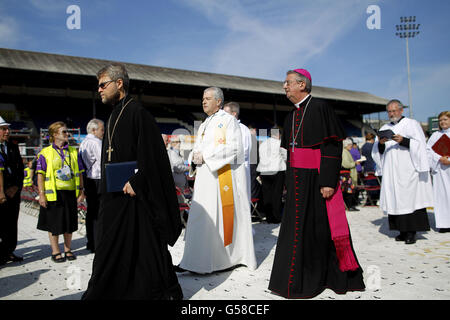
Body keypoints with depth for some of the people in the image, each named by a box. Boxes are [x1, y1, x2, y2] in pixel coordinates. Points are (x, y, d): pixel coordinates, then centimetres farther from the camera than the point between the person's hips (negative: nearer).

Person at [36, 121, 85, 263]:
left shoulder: (73, 152, 10)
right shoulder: (45, 153, -1)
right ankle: (55, 251, 18)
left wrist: (81, 190, 7)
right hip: (53, 193, -3)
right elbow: (40, 175, -3)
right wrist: (41, 194, -9)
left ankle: (68, 249, 25)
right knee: (54, 223, 4)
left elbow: (79, 173, 12)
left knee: (69, 222, 10)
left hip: (70, 192, 3)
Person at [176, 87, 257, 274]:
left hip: (224, 175, -7)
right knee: (200, 216, 4)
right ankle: (196, 261, 9)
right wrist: (194, 157, -2)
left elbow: (233, 148, -14)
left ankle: (234, 256, 8)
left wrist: (205, 156, -15)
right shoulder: (204, 125, 21)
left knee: (224, 215, -4)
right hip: (205, 176, 7)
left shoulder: (228, 120, -3)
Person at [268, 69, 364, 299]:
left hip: (316, 179, -7)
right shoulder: (292, 116, 16)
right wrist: (289, 182, 18)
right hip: (297, 180, 7)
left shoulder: (319, 108, -7)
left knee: (318, 227, 1)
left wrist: (328, 181, -20)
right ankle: (296, 277, 20)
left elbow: (332, 146, -14)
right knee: (296, 226, 9)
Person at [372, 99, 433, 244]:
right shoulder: (384, 128, 18)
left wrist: (403, 141, -18)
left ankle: (412, 232, -5)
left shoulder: (412, 124, 6)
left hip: (408, 170, -4)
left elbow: (420, 145, -3)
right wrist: (380, 143, -8)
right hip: (391, 171, 4)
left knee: (410, 199, -8)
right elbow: (378, 151, 13)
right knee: (395, 200, 1)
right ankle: (403, 231, 7)